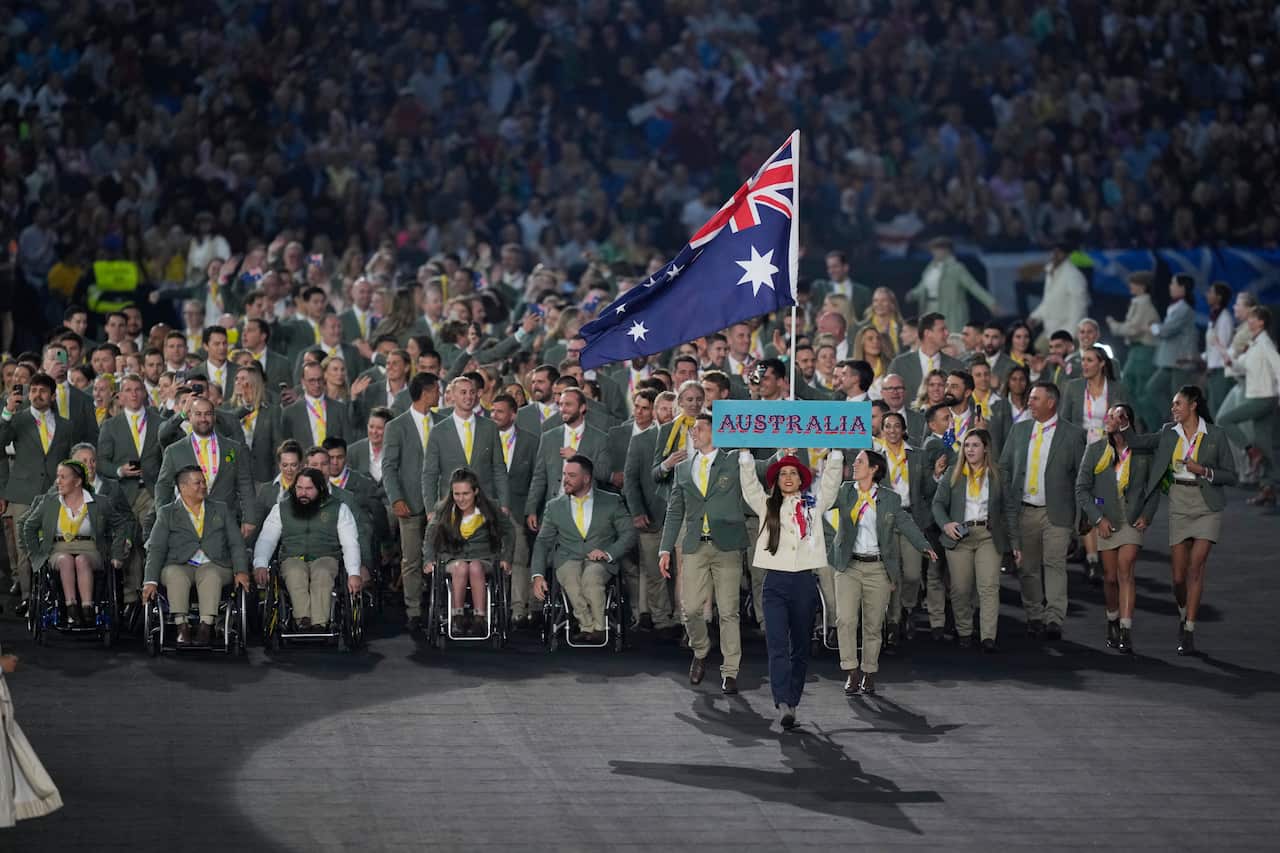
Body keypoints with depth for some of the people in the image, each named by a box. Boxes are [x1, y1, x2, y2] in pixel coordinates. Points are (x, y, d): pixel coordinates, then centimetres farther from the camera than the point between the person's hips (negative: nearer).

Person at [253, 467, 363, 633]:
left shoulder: (338, 508, 12)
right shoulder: (281, 509, 16)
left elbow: (350, 544, 5)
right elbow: (266, 540, 9)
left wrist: (354, 574, -11)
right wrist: (260, 565, -12)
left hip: (325, 558, -1)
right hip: (293, 559, 1)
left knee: (322, 574, -37)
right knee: (295, 572, -36)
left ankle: (319, 625, -51)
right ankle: (303, 622, -51)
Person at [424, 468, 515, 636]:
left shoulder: (488, 511, 0)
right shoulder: (444, 511, 3)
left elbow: (509, 531, 14)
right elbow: (430, 538, 14)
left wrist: (506, 558, 5)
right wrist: (429, 560, -1)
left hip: (483, 560, -1)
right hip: (453, 559, 1)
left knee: (475, 567, -38)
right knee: (461, 567, -37)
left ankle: (479, 620, -40)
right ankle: (458, 620, -36)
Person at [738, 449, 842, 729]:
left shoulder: (814, 505, 12)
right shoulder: (767, 506, 12)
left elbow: (831, 480, 4)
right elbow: (749, 483, 2)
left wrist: (835, 452, -7)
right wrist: (745, 451, -7)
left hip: (804, 581, 1)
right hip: (775, 582, -1)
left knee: (801, 647, 6)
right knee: (777, 645, -14)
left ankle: (792, 702, 14)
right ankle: (783, 704, -25)